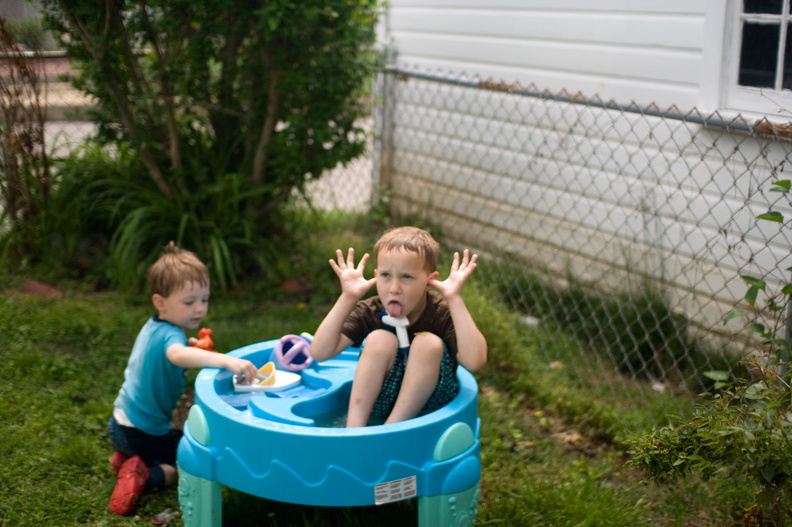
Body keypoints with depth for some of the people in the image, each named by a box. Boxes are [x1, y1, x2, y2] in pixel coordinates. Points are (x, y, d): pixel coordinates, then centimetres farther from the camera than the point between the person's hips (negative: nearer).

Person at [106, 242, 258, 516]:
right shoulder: (169, 335, -27)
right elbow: (176, 355, -52)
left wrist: (189, 346, 6)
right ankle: (144, 476, -13)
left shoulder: (152, 327, 2)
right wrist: (227, 361, -63)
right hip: (144, 432, -9)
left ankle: (125, 458, 13)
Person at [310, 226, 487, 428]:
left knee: (428, 343, -26)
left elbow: (474, 361, -35)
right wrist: (347, 298, -26)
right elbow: (320, 352, -21)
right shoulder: (369, 312, -9)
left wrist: (454, 299, -36)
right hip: (377, 403, 1)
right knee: (379, 339, -22)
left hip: (429, 406, -1)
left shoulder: (442, 314, -16)